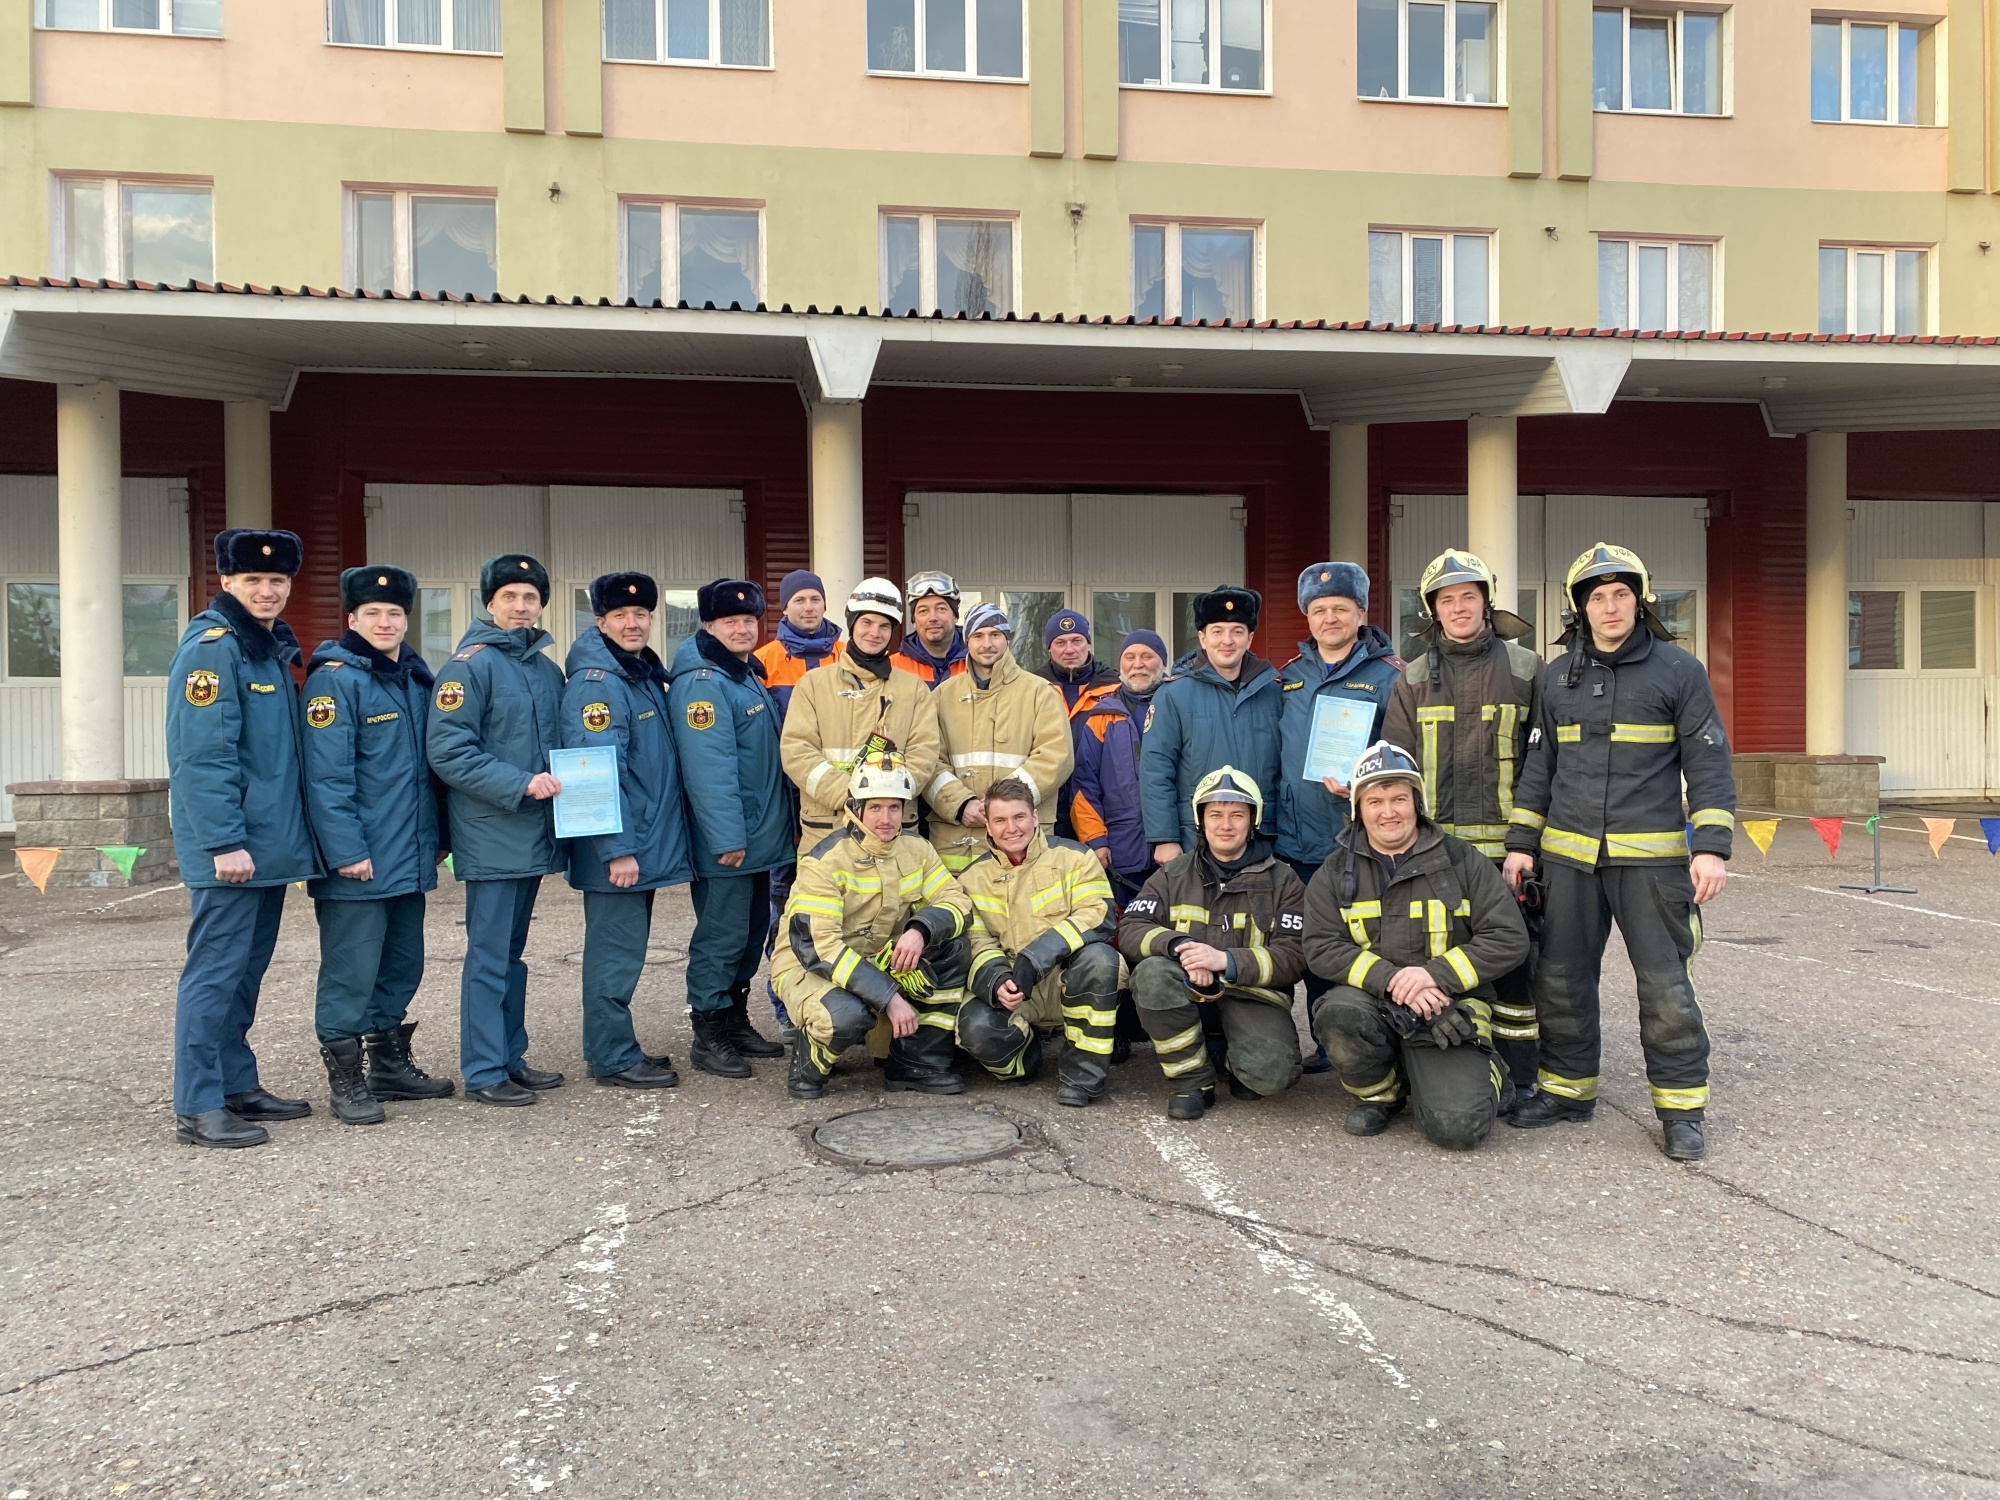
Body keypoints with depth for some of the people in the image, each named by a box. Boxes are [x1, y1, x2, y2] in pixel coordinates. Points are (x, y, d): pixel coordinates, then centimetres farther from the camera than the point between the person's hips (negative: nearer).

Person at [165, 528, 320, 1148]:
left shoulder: (272, 647, 15)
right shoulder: (212, 647, -13)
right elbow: (202, 755, -19)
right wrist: (225, 841, -22)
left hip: (272, 842, 9)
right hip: (231, 847, -9)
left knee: (247, 970, 15)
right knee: (216, 971, -4)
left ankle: (238, 1086, 25)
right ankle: (197, 1108, 3)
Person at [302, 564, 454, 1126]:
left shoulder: (417, 677, 13)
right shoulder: (335, 679, -10)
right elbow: (327, 775, -17)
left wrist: (437, 837, 17)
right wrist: (346, 850, -21)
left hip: (410, 859, 8)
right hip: (358, 864, -8)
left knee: (403, 964, 16)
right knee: (352, 970, -1)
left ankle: (391, 1064, 29)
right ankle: (345, 1080, 10)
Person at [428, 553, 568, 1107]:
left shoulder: (548, 671, 13)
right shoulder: (471, 665, -9)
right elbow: (447, 750, -17)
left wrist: (561, 782, 7)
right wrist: (520, 784, -20)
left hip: (534, 833, 8)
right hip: (491, 835, -7)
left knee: (512, 952, 15)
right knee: (489, 955, -3)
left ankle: (511, 1057, 24)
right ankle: (484, 1071, 5)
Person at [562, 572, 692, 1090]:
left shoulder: (648, 675, 14)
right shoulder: (595, 682, -15)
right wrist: (618, 848, -24)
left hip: (647, 843, 10)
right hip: (618, 846, -10)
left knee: (625, 948, 16)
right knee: (616, 950, -2)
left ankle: (614, 1047, 27)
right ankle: (613, 1059, 7)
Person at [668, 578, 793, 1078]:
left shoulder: (749, 676, 15)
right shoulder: (701, 683, -15)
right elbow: (709, 767, -23)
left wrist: (779, 824, 18)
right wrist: (727, 836, -26)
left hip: (760, 837, 9)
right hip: (725, 843, -9)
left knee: (751, 934, 16)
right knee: (721, 937, -3)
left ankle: (735, 1022, 27)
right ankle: (708, 1036, 7)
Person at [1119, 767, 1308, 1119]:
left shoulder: (1281, 880, 4)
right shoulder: (1173, 875, 9)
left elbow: (1294, 957, -6)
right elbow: (1130, 929, -3)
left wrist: (1225, 961, -21)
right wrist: (1179, 945, -24)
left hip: (1253, 993, -1)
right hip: (1188, 991, 2)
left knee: (1271, 1074, -29)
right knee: (1151, 973, -32)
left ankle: (1236, 1057, 10)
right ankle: (1193, 1080, -13)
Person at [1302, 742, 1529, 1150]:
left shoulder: (1462, 861, 2)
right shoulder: (1337, 872, 7)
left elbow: (1509, 939, -3)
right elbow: (1322, 948, -4)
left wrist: (1436, 974, -15)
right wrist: (1390, 979, -19)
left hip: (1449, 1008, -1)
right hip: (1371, 1002, 1)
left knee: (1457, 1126, -20)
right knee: (1338, 1016, -35)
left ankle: (1479, 1072, 18)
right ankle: (1380, 1094, -1)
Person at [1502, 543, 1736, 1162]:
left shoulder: (1678, 669, 1)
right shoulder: (1557, 676, 11)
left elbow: (1708, 762, 0)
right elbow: (1539, 763, 15)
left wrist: (1711, 847, -8)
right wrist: (1521, 843, 10)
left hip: (1651, 855, -3)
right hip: (1568, 855, 4)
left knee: (1664, 983, -2)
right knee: (1562, 977, 9)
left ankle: (1681, 1108, 10)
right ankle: (1568, 1086, 24)